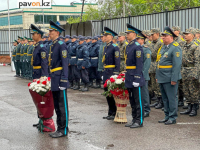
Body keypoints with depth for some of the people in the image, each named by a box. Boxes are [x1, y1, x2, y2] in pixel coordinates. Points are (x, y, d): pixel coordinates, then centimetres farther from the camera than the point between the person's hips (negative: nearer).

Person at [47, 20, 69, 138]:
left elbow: (65, 63, -17)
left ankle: (63, 130, 4)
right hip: (54, 79, 10)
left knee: (62, 105, -3)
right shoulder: (53, 45, 16)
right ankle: (60, 128, 22)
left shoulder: (61, 45, -12)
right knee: (57, 105, 14)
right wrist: (51, 77, 18)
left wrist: (63, 80, -21)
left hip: (59, 79, -10)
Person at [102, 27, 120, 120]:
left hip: (112, 72, -9)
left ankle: (114, 113, 3)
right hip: (106, 72, 9)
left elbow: (117, 62, -15)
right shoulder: (105, 47, 15)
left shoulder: (115, 47, -11)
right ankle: (110, 113, 20)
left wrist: (116, 74, -19)